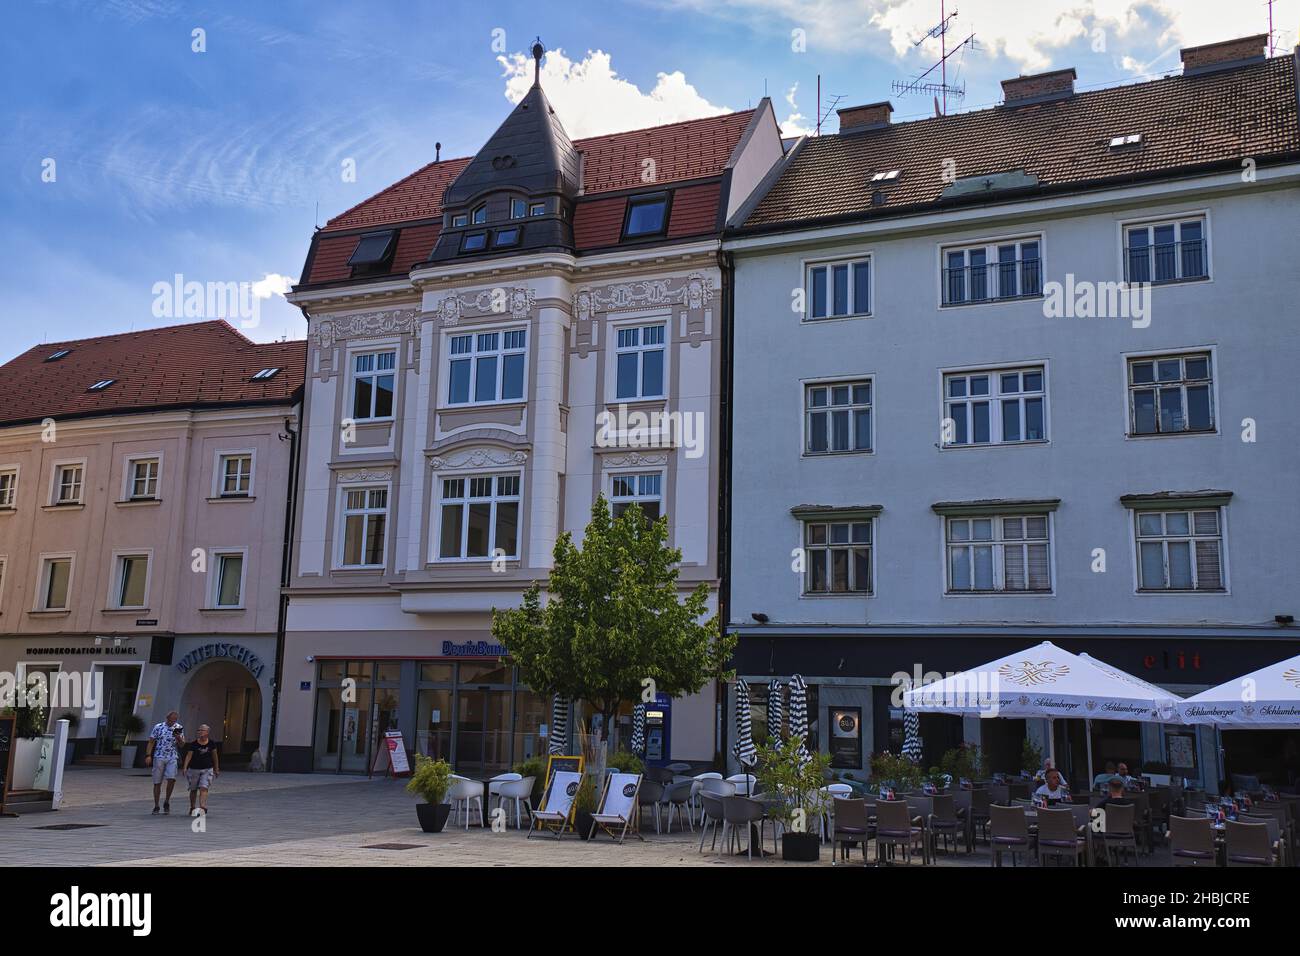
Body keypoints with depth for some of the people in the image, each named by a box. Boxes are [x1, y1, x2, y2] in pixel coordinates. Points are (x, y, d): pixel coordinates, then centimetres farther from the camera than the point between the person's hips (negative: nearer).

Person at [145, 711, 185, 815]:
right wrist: (148, 755, -4)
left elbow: (182, 745, 8)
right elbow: (151, 742, 5)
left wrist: (178, 738, -12)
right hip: (159, 757, 0)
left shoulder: (179, 728, 7)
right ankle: (156, 806, 13)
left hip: (172, 758, 0)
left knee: (171, 779, -17)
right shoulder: (158, 727, 4)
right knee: (157, 782, 2)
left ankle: (167, 801, 3)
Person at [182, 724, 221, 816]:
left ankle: (202, 807, -25)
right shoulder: (193, 743, -7)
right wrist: (184, 767, -23)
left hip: (207, 769, -1)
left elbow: (214, 756, 9)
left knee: (203, 788, -16)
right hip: (194, 769, 1)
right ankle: (192, 808, 31)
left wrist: (216, 769, 13)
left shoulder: (212, 743, -2)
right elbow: (189, 756, -10)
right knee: (193, 789, 14)